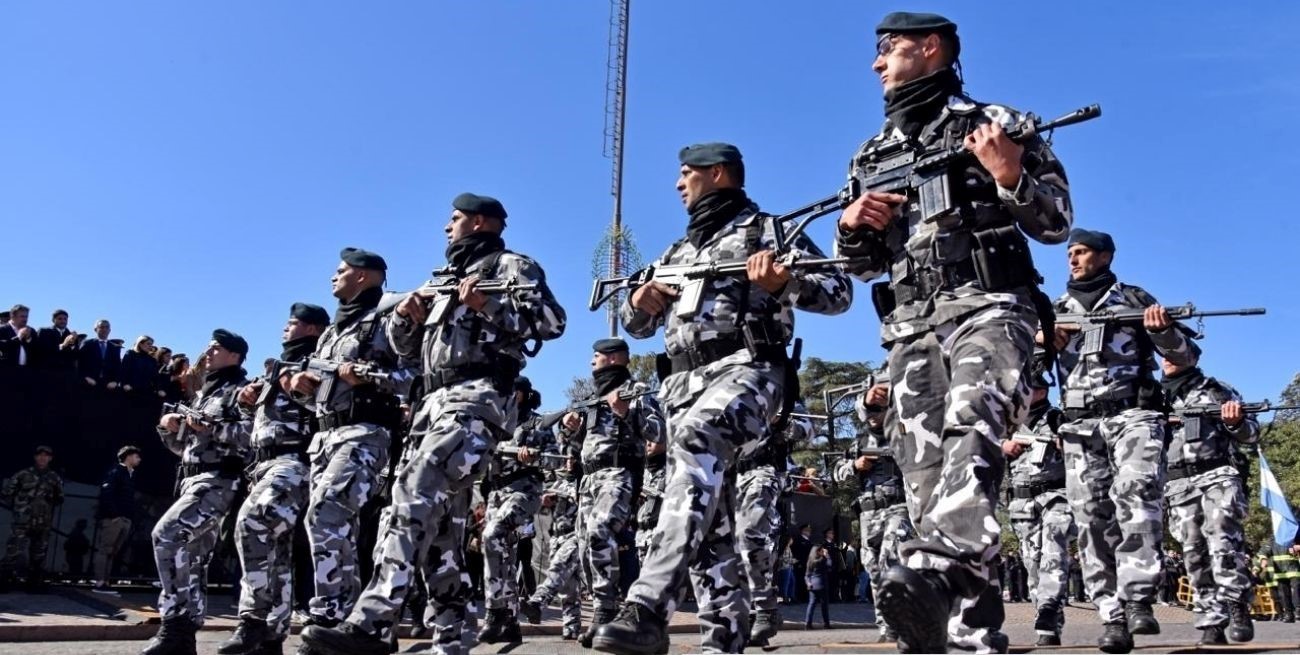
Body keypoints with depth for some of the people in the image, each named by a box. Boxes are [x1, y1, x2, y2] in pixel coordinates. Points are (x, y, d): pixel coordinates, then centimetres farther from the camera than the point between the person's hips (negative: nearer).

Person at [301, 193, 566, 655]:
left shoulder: (509, 265, 7)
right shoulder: (444, 279, 31)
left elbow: (552, 318, -9)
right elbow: (407, 348, 29)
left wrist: (488, 305, -16)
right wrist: (406, 318, 7)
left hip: (476, 397, -9)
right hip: (434, 402, 9)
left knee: (414, 497, -24)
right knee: (438, 520, 3)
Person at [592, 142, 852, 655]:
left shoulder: (767, 230, 13)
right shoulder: (676, 253, 30)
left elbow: (839, 291, 5)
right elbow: (636, 325, 32)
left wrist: (784, 283, -14)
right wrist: (639, 302, 7)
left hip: (746, 368, -7)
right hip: (683, 384, 8)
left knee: (697, 443, -36)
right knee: (707, 520, 0)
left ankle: (647, 609, -46)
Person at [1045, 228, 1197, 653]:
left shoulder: (1134, 298, 14)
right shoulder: (1055, 311, 21)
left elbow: (1184, 358, 9)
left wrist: (1164, 330, -13)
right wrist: (1042, 343, -6)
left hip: (1132, 416, -3)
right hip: (1079, 427, 3)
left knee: (1135, 491, -28)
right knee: (1093, 520, -4)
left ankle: (1138, 600, -27)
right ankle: (1113, 618, -2)